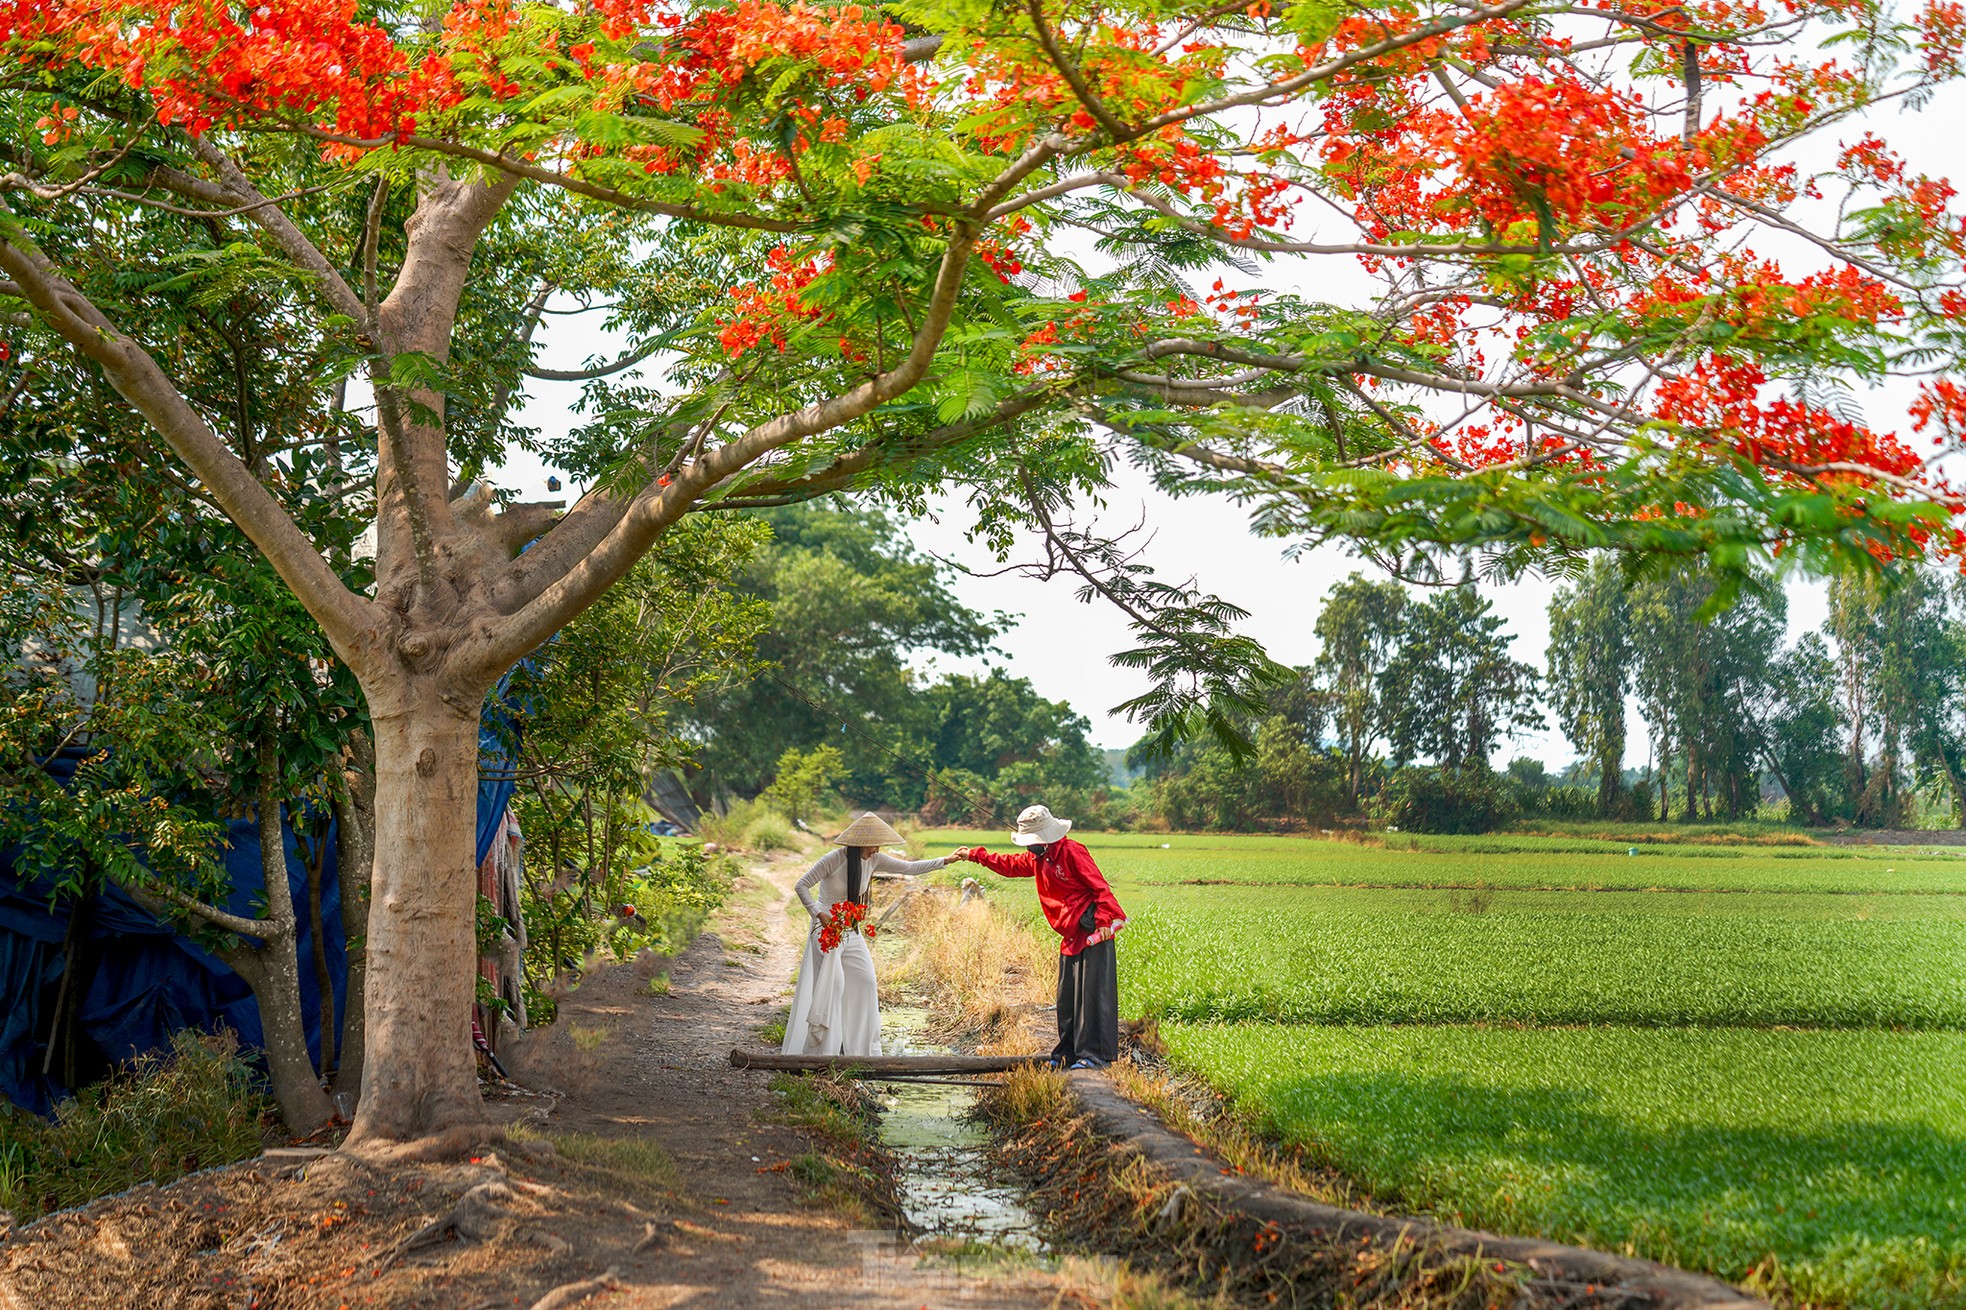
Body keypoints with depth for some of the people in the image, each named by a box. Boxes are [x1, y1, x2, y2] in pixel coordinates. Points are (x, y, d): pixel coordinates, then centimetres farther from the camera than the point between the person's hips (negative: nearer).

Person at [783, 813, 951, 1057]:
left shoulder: (873, 860, -2)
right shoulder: (833, 859, -20)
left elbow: (910, 868, 3)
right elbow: (802, 886, -16)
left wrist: (946, 861, -2)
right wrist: (820, 915, -24)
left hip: (851, 931, 7)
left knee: (865, 981, 5)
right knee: (831, 984, -15)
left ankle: (862, 1046, 16)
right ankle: (819, 1046, -8)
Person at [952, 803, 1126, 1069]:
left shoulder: (1071, 851, -14)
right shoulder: (1038, 858, 14)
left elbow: (1099, 887, -18)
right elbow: (1009, 865, 29)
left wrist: (1105, 921, -28)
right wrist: (974, 855, 29)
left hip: (1093, 932, -9)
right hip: (1071, 937, 10)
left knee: (1092, 993, -9)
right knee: (1067, 997, 12)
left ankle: (1095, 1055, -8)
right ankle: (1068, 1053, 20)